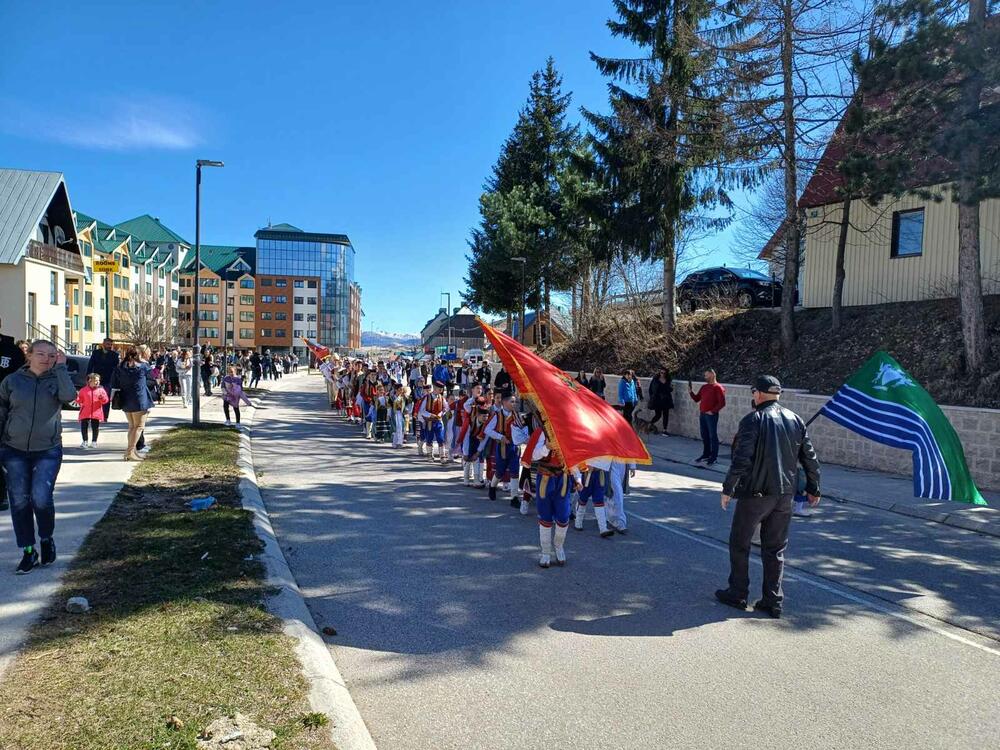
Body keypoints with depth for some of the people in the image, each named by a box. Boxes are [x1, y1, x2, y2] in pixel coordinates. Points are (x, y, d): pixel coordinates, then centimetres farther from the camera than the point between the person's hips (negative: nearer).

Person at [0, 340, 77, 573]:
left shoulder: (57, 379, 1)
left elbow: (69, 396, -21)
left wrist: (61, 367, -17)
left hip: (48, 451, -1)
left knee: (41, 499, -11)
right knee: (19, 502, 3)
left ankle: (47, 539, 17)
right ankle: (28, 551, 17)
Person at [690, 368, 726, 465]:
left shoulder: (718, 387, -9)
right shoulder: (704, 387, 14)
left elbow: (722, 403, -14)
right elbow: (697, 399, 19)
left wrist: (713, 411, -16)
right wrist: (691, 392, 3)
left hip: (711, 415, -8)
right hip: (702, 414, 8)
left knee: (713, 436, -2)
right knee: (704, 436, 14)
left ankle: (714, 457, 2)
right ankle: (706, 454, 24)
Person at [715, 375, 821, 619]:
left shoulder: (753, 420, -12)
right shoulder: (795, 420, 6)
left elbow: (741, 459, -19)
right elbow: (810, 458, 10)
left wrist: (728, 489, -11)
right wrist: (813, 489, 20)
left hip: (755, 493, -6)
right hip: (784, 495, 6)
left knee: (739, 544, 10)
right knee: (775, 548, 13)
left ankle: (737, 594, 18)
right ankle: (773, 601, 15)